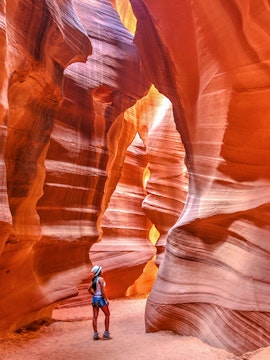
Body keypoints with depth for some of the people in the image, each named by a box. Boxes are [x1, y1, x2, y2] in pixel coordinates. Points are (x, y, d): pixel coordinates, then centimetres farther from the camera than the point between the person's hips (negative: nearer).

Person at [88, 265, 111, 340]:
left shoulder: (93, 279, 8)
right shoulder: (101, 279, -14)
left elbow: (89, 289, 13)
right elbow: (103, 290, -18)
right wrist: (106, 299, -12)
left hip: (94, 298, 7)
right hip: (101, 298, -7)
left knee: (95, 317, 7)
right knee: (107, 315, 7)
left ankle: (95, 334, 11)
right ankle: (106, 333, 6)